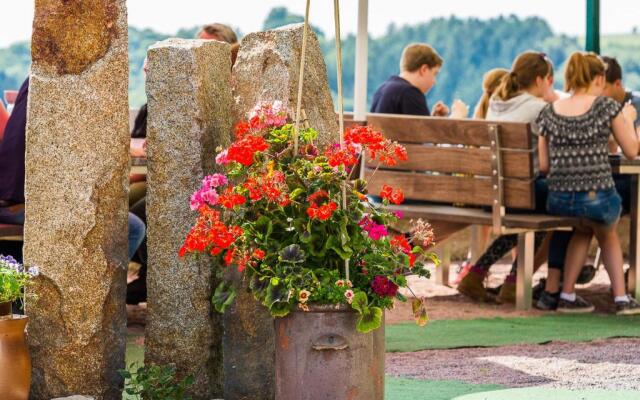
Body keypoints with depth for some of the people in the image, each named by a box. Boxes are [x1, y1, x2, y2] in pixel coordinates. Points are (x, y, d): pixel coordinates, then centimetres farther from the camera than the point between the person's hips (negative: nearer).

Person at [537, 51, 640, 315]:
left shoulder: (549, 113, 5)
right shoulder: (606, 107, -4)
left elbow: (544, 165, 7)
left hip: (558, 202, 3)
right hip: (598, 198, -3)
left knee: (583, 229, 36)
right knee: (607, 233, 32)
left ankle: (567, 295, 28)